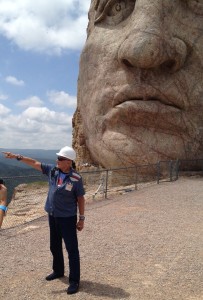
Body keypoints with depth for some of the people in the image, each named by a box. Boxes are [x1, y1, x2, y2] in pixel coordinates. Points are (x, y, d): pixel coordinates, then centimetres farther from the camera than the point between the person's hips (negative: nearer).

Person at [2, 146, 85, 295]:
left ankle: (74, 281, 12)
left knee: (72, 249, 0)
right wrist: (17, 156, 2)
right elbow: (34, 163, 4)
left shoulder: (76, 178, -18)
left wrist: (81, 218, -8)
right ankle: (58, 271, 41)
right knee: (55, 246, 21)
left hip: (67, 218, -6)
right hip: (53, 216, 6)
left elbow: (80, 199, -10)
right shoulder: (52, 170, -4)